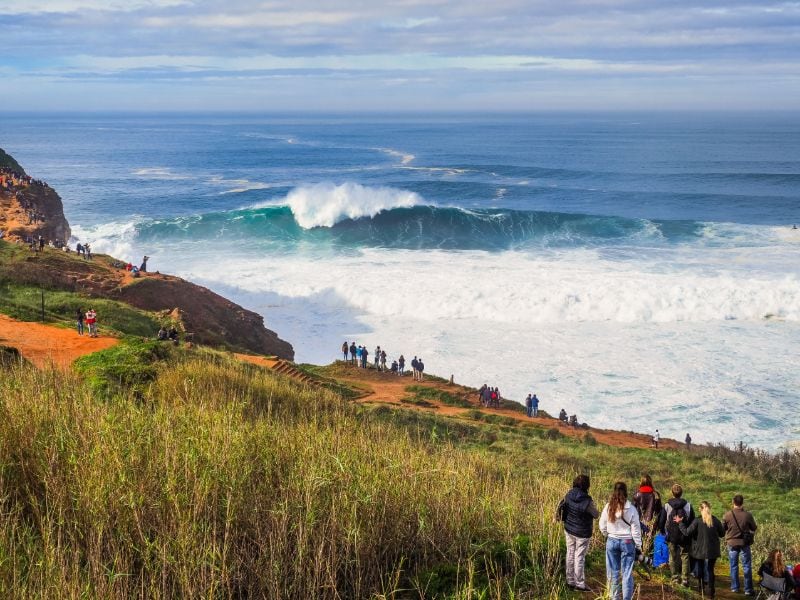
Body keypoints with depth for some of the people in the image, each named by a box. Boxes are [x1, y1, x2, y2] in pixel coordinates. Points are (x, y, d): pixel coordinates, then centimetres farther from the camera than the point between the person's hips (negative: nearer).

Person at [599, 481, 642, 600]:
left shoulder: (608, 508, -6)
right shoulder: (631, 509, -12)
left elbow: (602, 527, 2)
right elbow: (635, 530, -7)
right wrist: (638, 546, 3)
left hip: (612, 541, 2)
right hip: (627, 542, -2)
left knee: (613, 572, 12)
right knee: (627, 573, 4)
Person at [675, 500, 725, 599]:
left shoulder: (697, 521, -15)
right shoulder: (715, 520, -6)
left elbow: (687, 532, -15)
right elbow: (722, 533, 3)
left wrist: (680, 523, -3)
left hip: (699, 551, -2)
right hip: (712, 551, 2)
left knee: (699, 570, 17)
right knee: (710, 570, 10)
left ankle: (701, 590, 23)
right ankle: (711, 592, 7)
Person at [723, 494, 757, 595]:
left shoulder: (727, 515, -12)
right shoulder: (747, 515, -14)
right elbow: (753, 528, 0)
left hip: (732, 543, 1)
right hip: (744, 543, -1)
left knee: (733, 566, 15)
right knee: (747, 566, 7)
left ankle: (734, 587, 20)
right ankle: (748, 589, 8)